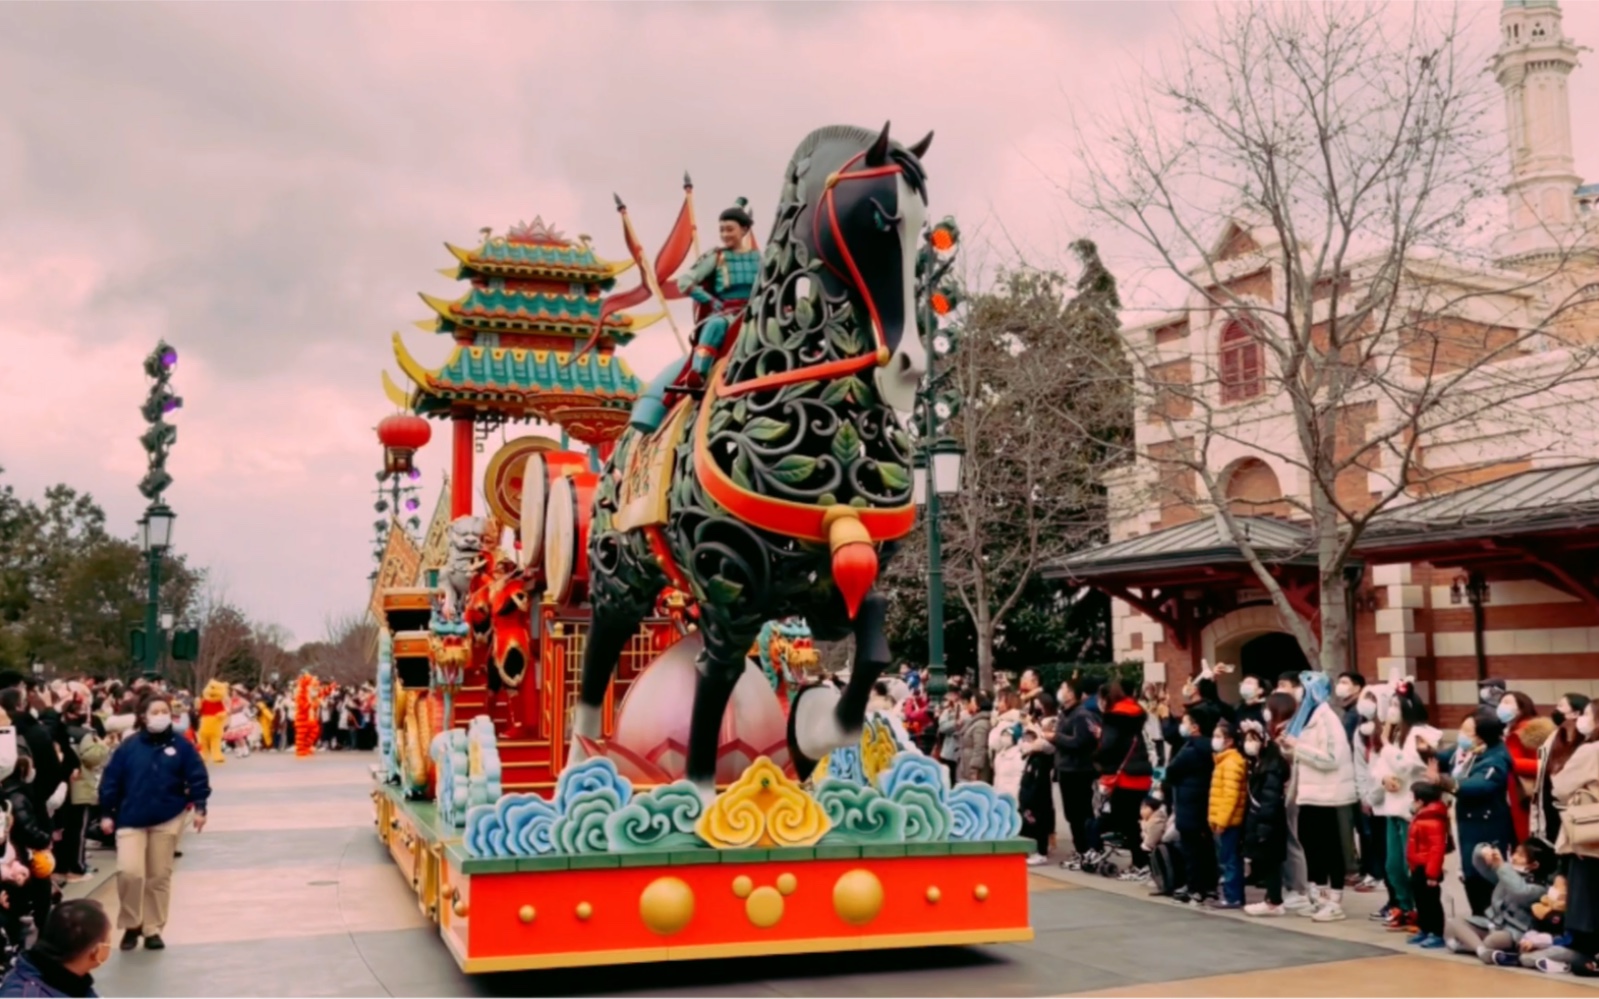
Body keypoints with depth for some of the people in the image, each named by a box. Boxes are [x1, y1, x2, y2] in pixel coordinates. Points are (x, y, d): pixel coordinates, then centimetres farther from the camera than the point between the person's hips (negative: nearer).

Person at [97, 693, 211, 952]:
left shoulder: (181, 746, 0)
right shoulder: (129, 747, 1)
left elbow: (197, 777, 0)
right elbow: (111, 780, 3)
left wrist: (199, 807, -9)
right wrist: (107, 814, 0)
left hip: (167, 820, 1)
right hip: (131, 820, -1)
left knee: (159, 877, 7)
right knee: (129, 872, -16)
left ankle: (152, 929, 20)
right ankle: (131, 924, 6)